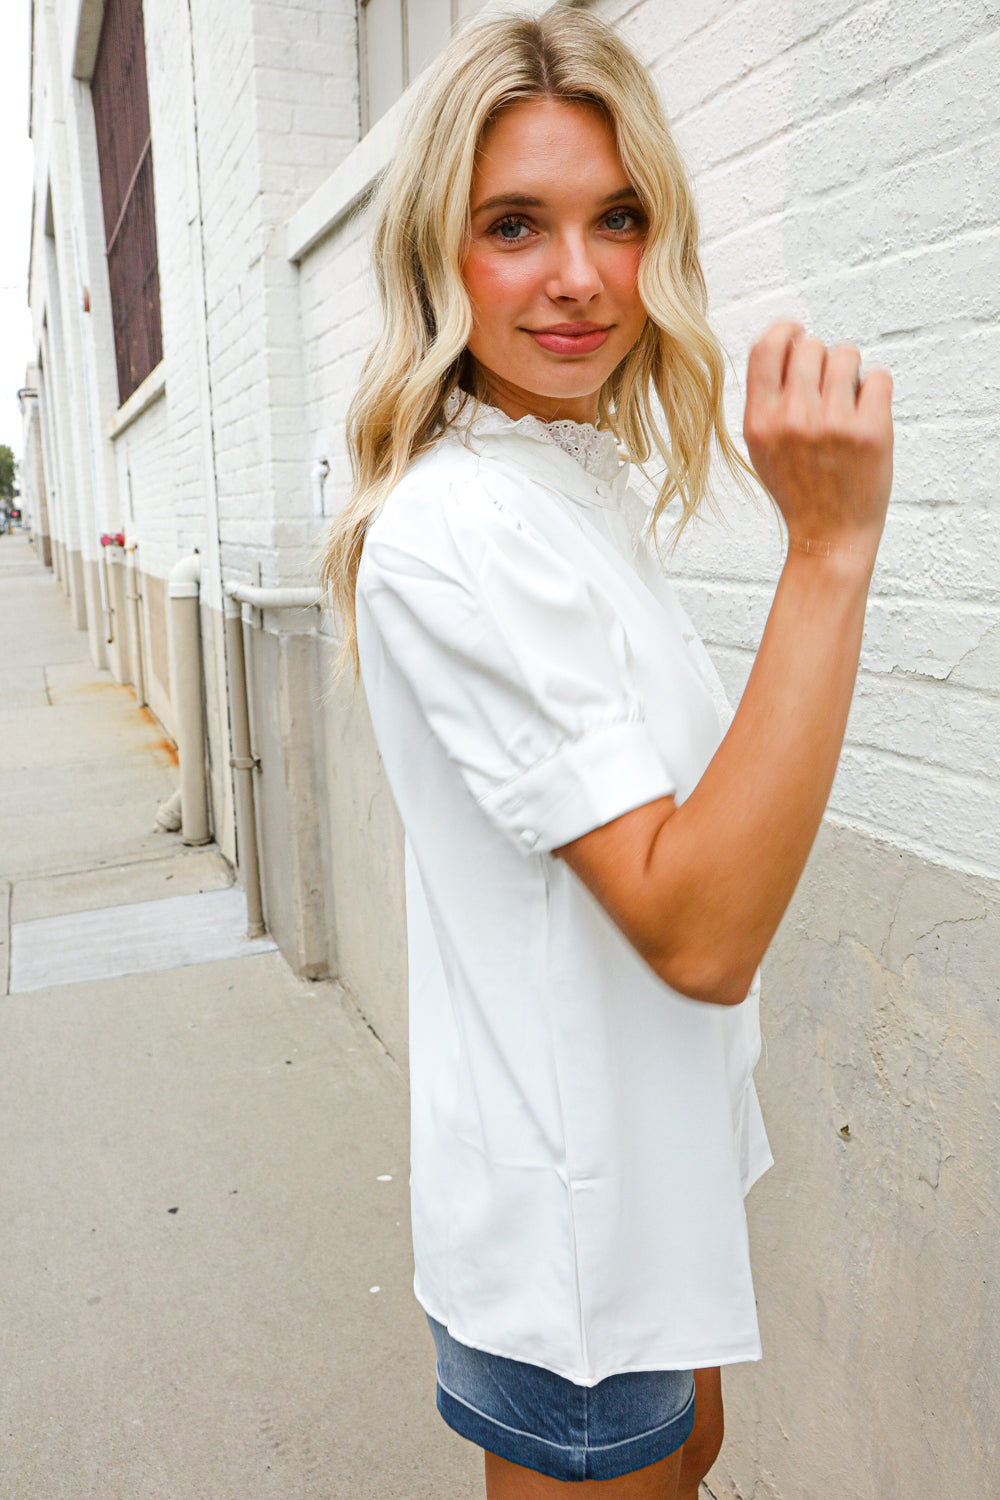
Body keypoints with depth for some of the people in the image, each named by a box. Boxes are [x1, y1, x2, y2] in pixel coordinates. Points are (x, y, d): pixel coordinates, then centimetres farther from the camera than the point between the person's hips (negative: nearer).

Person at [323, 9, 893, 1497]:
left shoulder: (591, 487, 5)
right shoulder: (450, 531, -25)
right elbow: (696, 929, -30)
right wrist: (831, 546, -32)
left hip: (651, 1154, 9)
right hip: (567, 1207, -8)